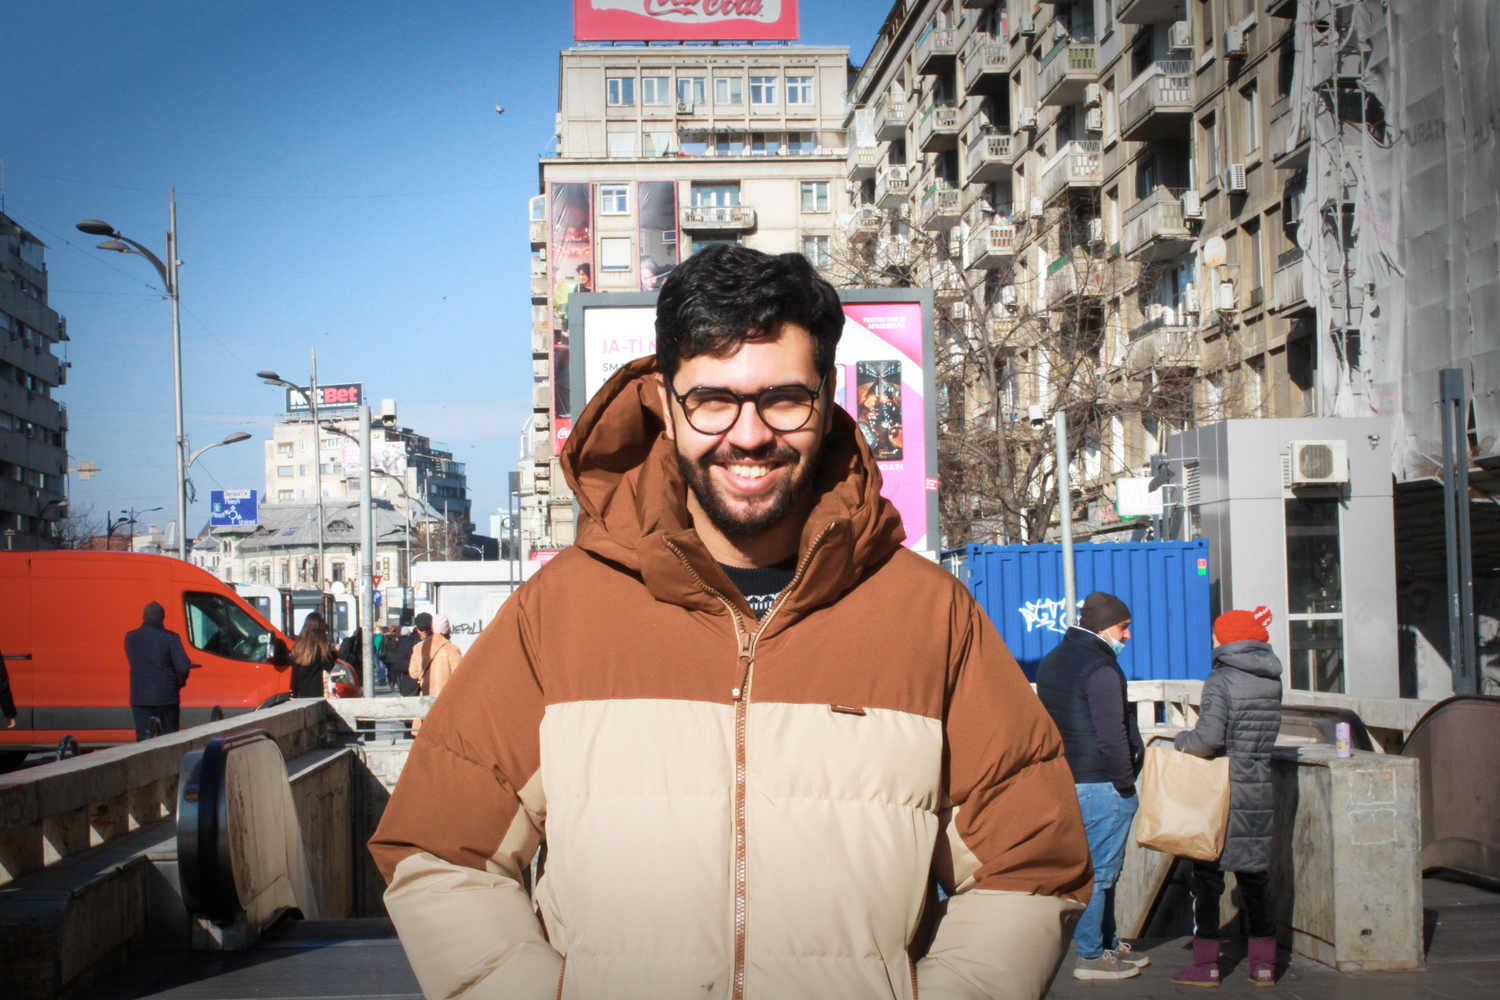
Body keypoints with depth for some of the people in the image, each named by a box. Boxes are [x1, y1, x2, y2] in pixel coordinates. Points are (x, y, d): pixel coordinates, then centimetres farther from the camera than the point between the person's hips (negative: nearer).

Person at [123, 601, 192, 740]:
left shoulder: (130, 638, 2)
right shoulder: (170, 637, -9)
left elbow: (134, 663, 12)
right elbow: (183, 667, -15)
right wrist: (179, 683, 5)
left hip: (140, 698, 2)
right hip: (166, 697, -2)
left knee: (143, 738, 4)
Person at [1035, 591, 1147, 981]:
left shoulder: (1051, 662, 14)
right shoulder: (1100, 668, -16)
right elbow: (1112, 736, -21)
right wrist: (1126, 784, -12)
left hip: (1064, 782, 10)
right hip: (1101, 785, -9)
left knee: (1099, 868, 17)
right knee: (1098, 871, -2)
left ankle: (1107, 943, 25)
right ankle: (1090, 955, 3)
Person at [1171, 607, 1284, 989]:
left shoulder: (1221, 680, -14)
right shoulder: (1271, 681, 6)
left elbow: (1209, 738, -23)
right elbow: (1261, 735, 13)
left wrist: (1181, 740, -3)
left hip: (1221, 793, -5)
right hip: (1258, 792, 6)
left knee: (1207, 875, 4)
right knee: (1254, 875, 12)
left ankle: (1205, 964, 6)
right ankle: (1264, 963, 13)